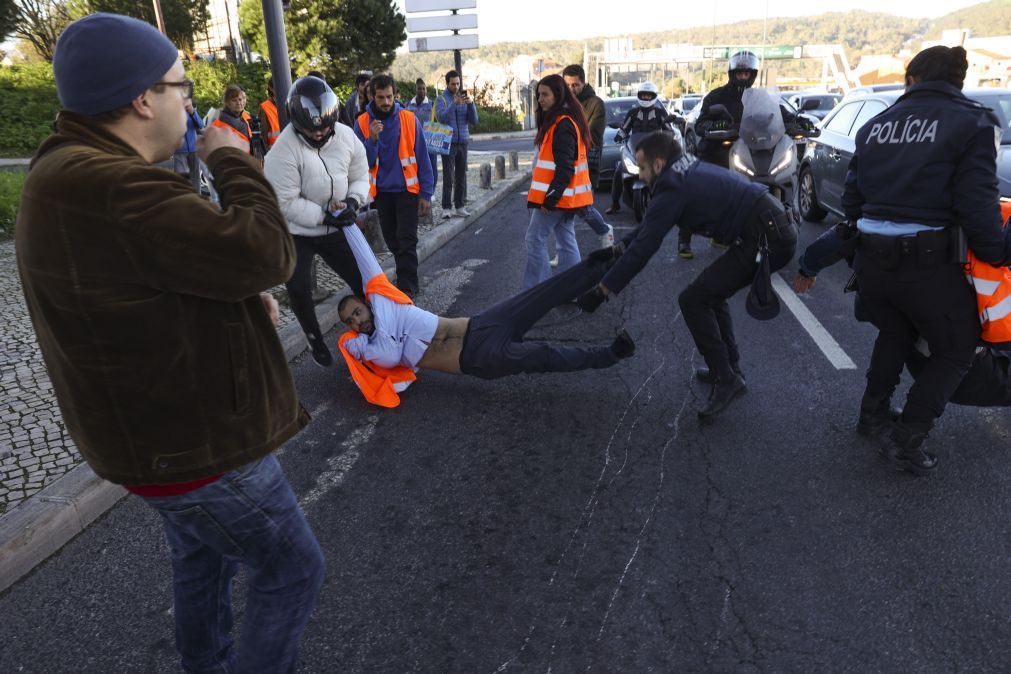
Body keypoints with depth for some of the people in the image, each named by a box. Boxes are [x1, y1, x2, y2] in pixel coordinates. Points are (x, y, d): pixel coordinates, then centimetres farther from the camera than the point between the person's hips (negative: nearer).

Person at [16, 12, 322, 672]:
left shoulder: (72, 173, 6)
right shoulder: (111, 189, -31)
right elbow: (266, 251, -32)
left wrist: (241, 297, -1)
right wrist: (233, 160, -15)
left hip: (166, 430, 11)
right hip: (195, 442, -11)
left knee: (201, 561, 29)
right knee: (292, 569, 8)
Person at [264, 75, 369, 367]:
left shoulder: (346, 137, -8)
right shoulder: (284, 150, -24)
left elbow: (360, 176, 3)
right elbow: (285, 202, -24)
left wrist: (353, 201, -17)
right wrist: (324, 215, -26)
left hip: (335, 229, 4)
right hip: (295, 233, -3)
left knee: (364, 280, 3)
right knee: (299, 291, -6)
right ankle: (315, 339, 21)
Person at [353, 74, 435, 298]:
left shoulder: (409, 119, -7)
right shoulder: (362, 123, -2)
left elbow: (422, 159, -4)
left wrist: (426, 193, -7)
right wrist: (372, 139, -22)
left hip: (407, 189, -3)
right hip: (382, 191, 3)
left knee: (406, 240, -7)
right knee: (392, 240, 12)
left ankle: (407, 287, -2)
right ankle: (407, 279, 29)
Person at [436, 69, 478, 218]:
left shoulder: (465, 98, 11)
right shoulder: (441, 99, 1)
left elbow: (474, 120, 4)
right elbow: (441, 117, -16)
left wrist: (471, 104, -12)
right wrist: (455, 103, -27)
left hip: (463, 141, 4)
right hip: (449, 142, -4)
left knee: (461, 176, 5)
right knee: (448, 177, -7)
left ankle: (460, 206, 10)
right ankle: (447, 208, -4)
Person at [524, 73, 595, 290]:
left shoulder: (562, 125, -18)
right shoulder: (562, 120, 15)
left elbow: (565, 167, -23)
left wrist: (551, 197, -22)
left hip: (556, 195, -10)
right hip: (566, 194, 10)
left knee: (536, 239, -3)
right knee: (566, 240, 12)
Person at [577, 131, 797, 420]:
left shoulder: (673, 188, -11)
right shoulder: (689, 172, 18)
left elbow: (644, 247, -13)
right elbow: (650, 228, 27)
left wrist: (602, 290, -8)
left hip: (766, 240, -10)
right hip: (777, 229, 10)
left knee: (693, 300, -6)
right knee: (709, 295, 20)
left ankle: (726, 380, 0)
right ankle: (729, 369, 27)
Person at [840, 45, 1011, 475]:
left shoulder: (877, 124, 11)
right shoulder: (971, 122, -4)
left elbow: (852, 196, 13)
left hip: (871, 256, 5)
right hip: (926, 258, -5)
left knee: (894, 332, 30)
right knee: (956, 350, 14)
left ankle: (873, 410, 38)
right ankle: (906, 442, 8)